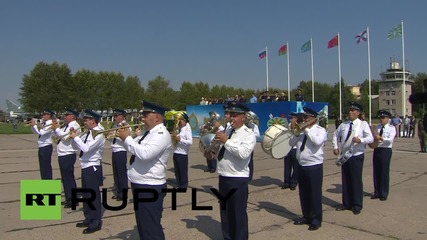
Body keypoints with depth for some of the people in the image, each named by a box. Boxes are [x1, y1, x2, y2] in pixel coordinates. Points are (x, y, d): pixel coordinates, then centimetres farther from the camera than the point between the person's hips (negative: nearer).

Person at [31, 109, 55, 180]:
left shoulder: (50, 124, -15)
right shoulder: (44, 124, 13)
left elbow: (41, 132, -27)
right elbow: (36, 132, 19)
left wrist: (34, 125, -17)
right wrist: (32, 126, 3)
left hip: (46, 147, -9)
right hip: (41, 147, 9)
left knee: (46, 166, -3)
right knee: (42, 166, 15)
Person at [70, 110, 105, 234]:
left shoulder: (98, 134, -19)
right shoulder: (88, 133, 9)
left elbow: (86, 148, -27)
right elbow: (80, 144, 14)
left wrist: (75, 137, -17)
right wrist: (74, 136, -2)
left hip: (92, 168, -9)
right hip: (85, 167, 9)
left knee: (93, 195, 0)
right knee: (86, 194, 19)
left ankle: (96, 223, 11)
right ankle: (88, 219, 33)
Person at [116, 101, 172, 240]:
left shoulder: (161, 134, -18)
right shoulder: (147, 132, 13)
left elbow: (145, 154, -31)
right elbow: (136, 149, 16)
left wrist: (127, 138, -19)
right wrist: (124, 138, 0)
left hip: (150, 188, -10)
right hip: (140, 185, 10)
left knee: (151, 228, -1)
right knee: (143, 226, 23)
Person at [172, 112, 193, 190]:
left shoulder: (187, 130, -8)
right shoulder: (178, 129, 14)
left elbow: (190, 142, -20)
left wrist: (180, 139, -21)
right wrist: (174, 138, 3)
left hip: (182, 154, -8)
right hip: (176, 153, 8)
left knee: (183, 171, 2)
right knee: (177, 170, 14)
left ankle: (184, 186, 13)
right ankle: (178, 185, 25)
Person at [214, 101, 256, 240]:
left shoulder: (248, 135, -11)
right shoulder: (228, 131, 11)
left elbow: (244, 153, -28)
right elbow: (221, 148, 19)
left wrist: (226, 141, -25)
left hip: (238, 179, -8)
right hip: (223, 177, 8)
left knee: (238, 213, 0)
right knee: (225, 211, 18)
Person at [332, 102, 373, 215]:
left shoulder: (363, 124, -4)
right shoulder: (344, 124, 9)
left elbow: (370, 138, -14)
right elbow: (335, 135, 22)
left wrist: (360, 140, -33)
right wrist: (335, 147, 10)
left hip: (357, 156, -4)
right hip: (344, 155, 5)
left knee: (356, 180, -1)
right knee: (345, 180, 10)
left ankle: (357, 205, 12)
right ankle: (346, 204, 22)